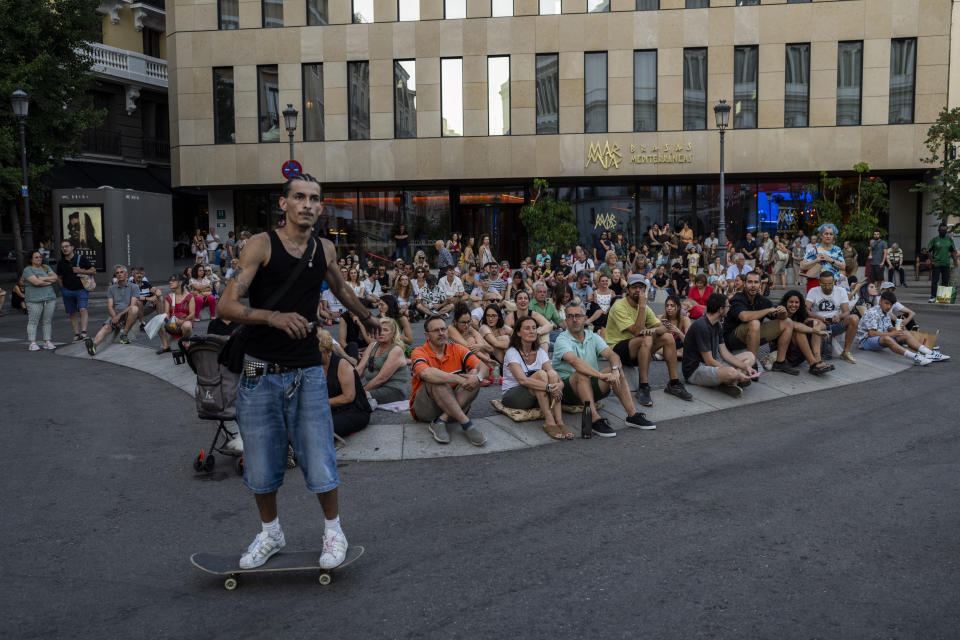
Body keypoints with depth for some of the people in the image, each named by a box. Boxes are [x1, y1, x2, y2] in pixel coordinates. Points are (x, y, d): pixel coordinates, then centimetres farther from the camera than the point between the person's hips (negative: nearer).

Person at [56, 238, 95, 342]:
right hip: (67, 291, 3)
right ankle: (76, 334, 13)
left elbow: (93, 270, -2)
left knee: (82, 309, -20)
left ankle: (83, 332, -24)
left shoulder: (81, 258, -4)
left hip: (81, 289, -3)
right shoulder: (61, 262, 4)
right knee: (72, 313, 7)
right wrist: (63, 288, 4)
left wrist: (81, 271, -16)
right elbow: (59, 277, 15)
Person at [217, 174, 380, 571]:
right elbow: (226, 306, -15)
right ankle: (271, 534, 31)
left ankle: (333, 531, 24)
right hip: (261, 372, -2)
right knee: (260, 464, 8)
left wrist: (367, 318, 44)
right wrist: (274, 316, -31)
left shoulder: (325, 250, 6)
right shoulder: (262, 245, -7)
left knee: (319, 460, 0)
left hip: (307, 373, 2)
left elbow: (340, 289, 30)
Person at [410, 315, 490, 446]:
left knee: (474, 377, -18)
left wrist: (477, 377, -31)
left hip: (456, 405, 4)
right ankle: (466, 424, -38)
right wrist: (459, 379, -34)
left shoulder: (457, 349, 5)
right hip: (424, 409, -4)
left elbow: (483, 368, -7)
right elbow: (426, 373, -32)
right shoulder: (419, 352, -8)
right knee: (436, 380, -31)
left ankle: (441, 421, -29)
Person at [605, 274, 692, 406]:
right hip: (617, 349, -8)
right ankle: (643, 388, -31)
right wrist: (642, 306, -27)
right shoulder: (619, 307, -18)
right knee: (646, 339, -33)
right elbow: (637, 332, -26)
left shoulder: (644, 307, 8)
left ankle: (674, 383, 1)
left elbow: (663, 328, 2)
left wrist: (653, 329, -22)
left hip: (636, 349, 8)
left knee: (668, 338, -4)